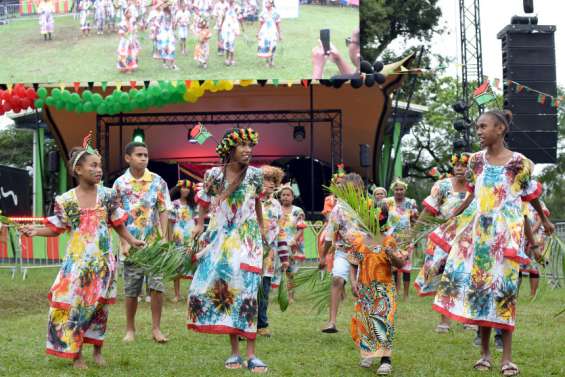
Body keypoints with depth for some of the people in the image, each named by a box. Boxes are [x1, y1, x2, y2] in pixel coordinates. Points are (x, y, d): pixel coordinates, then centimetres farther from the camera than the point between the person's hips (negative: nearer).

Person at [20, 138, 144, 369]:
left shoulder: (107, 195, 1)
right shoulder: (66, 200, -4)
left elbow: (117, 224, 10)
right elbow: (57, 229, 3)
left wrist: (132, 241, 1)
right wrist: (36, 231, -12)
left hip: (102, 261, 1)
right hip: (77, 261, -1)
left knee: (98, 305, 8)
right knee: (71, 303, -3)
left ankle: (97, 350, 25)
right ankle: (76, 354, 9)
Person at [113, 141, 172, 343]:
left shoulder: (158, 182, 2)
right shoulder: (120, 183, 0)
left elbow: (163, 211, 2)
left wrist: (164, 238, -7)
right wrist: (124, 242, -5)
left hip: (154, 243, 0)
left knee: (157, 285, -3)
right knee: (131, 289, 6)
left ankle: (156, 328, 7)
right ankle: (130, 329, 19)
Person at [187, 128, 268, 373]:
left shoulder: (254, 175, -2)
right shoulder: (213, 175, -3)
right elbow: (204, 201, 16)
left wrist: (261, 226, 27)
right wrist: (200, 224, 13)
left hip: (247, 239, -1)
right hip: (219, 239, 1)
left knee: (246, 292, -8)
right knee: (221, 289, -1)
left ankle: (251, 354, -6)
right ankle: (234, 352, 9)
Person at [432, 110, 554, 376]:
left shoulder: (519, 163, -7)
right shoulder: (476, 160, 5)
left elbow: (532, 195, 8)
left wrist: (544, 221, 21)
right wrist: (452, 216, 19)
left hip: (506, 234, -4)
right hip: (479, 232, 4)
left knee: (504, 290, -4)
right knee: (480, 288, 5)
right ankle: (485, 352, 14)